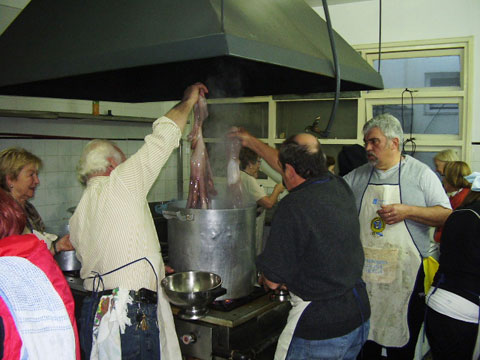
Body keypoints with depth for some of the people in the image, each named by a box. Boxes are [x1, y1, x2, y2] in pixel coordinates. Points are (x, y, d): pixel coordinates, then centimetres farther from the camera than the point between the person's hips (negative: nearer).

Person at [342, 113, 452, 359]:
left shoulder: (421, 173, -2)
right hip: (364, 274, 3)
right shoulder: (357, 176, 7)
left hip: (406, 274, -3)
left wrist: (408, 211, -18)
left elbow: (447, 216, -6)